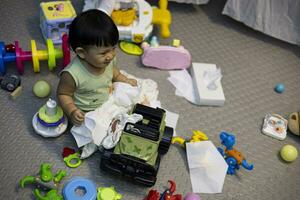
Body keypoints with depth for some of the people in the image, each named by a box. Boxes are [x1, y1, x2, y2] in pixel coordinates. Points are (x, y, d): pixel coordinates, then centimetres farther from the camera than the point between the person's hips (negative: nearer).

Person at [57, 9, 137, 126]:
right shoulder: (72, 75, -34)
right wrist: (72, 111, -31)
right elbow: (63, 94, -18)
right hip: (86, 113, -6)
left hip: (108, 101, 6)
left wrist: (125, 80, 3)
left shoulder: (108, 59, -14)